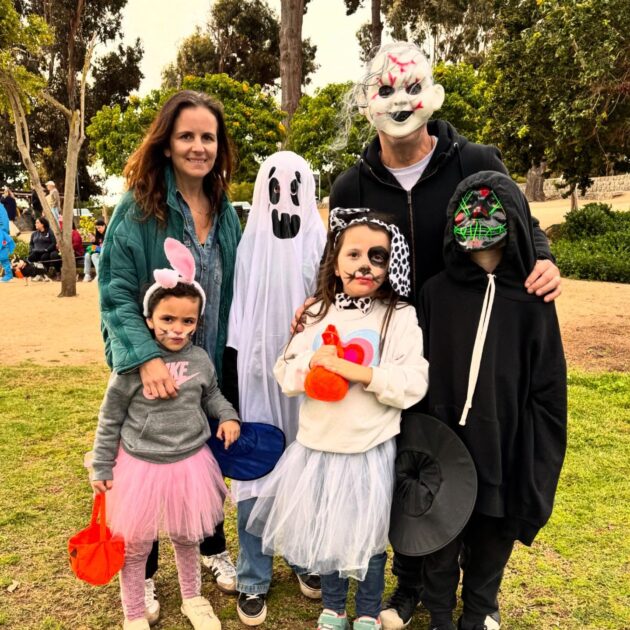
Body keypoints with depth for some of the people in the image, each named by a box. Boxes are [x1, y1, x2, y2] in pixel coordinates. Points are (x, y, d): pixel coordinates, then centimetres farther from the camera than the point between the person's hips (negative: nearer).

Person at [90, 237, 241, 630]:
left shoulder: (200, 360, -7)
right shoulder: (133, 365, -16)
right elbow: (110, 419, -6)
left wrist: (228, 416, -4)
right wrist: (102, 467, -1)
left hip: (191, 463, 3)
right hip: (140, 465, -2)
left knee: (188, 538, 22)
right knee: (135, 544, 14)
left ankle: (193, 598, 48)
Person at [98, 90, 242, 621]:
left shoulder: (226, 212, 3)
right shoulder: (138, 208, -13)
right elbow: (115, 292, -17)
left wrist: (229, 362, 6)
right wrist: (146, 357, -30)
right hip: (150, 369, -4)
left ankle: (213, 547, 44)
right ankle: (143, 573, 35)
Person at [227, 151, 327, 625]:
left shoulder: (323, 244, -4)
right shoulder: (249, 244, -1)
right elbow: (239, 311, 3)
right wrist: (235, 369, 1)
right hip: (259, 372, 1)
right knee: (255, 471, 4)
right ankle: (254, 580, 19)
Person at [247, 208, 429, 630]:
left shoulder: (401, 317, -10)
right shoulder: (318, 314, 3)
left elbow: (413, 386, -18)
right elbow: (284, 373, 3)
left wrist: (358, 372, -24)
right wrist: (311, 362, -17)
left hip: (370, 451, -3)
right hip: (317, 446, 4)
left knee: (367, 538, 14)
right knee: (324, 533, 19)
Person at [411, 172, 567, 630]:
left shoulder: (533, 300, -4)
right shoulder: (436, 292, -3)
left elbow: (547, 385, -1)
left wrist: (538, 456, -3)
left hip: (505, 444, 1)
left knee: (495, 533, 17)